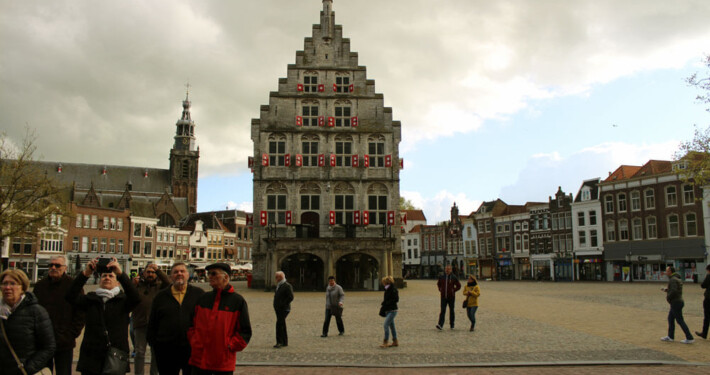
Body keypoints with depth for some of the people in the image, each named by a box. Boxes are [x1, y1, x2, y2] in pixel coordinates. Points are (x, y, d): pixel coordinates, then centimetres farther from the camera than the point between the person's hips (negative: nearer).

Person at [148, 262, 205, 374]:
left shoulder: (199, 294, 5)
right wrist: (153, 343, 7)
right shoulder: (161, 296, 10)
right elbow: (152, 323, 13)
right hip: (166, 350, 1)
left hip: (193, 348, -1)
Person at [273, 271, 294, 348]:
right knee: (282, 325, 11)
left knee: (279, 324, -16)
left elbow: (291, 297, -18)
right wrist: (276, 306, 14)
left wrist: (283, 304, -19)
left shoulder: (287, 286, -11)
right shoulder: (278, 286, 17)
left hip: (283, 309, -9)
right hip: (278, 309, 9)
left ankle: (279, 342, -14)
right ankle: (285, 342, 17)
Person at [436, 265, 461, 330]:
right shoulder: (441, 277, 2)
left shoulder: (453, 278, -3)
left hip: (451, 297, 0)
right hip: (443, 297, 1)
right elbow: (438, 284, 21)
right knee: (442, 310, -9)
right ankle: (440, 325, -17)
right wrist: (440, 290, 9)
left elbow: (459, 286, 7)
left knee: (451, 310, 10)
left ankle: (452, 324, 24)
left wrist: (454, 290, -2)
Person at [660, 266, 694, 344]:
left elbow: (674, 291, -29)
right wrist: (666, 290, 15)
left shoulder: (672, 280, -18)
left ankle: (689, 338, -3)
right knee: (670, 319, 16)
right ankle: (670, 336, 21)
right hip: (679, 301, 10)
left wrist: (668, 297, -13)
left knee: (680, 321, -5)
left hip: (675, 303, -10)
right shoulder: (677, 279, 14)